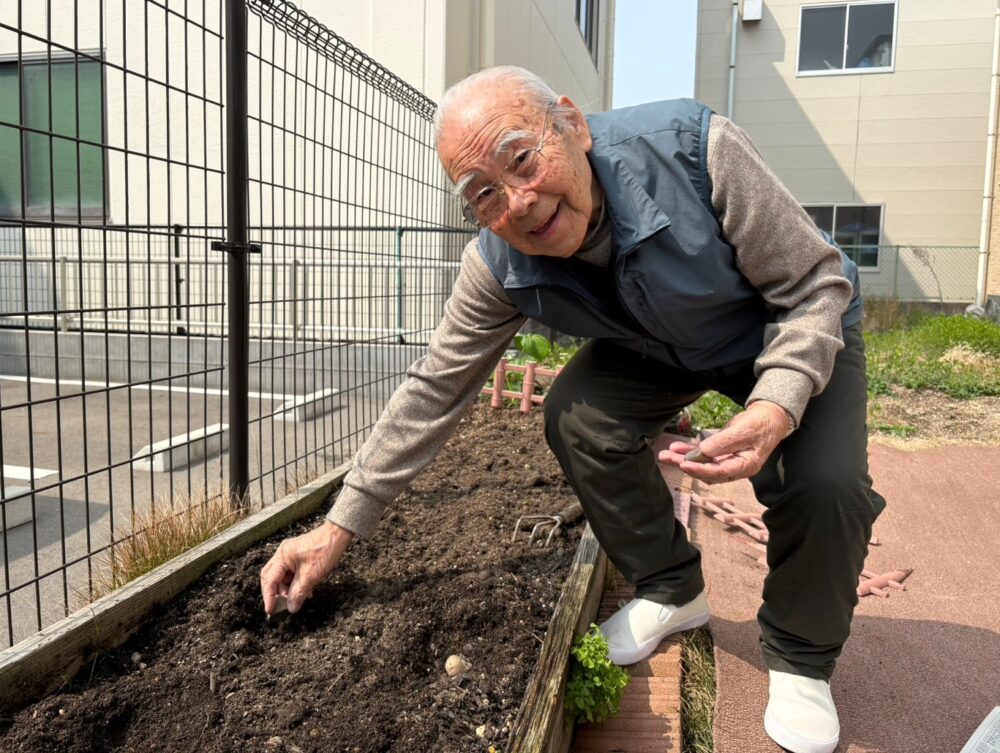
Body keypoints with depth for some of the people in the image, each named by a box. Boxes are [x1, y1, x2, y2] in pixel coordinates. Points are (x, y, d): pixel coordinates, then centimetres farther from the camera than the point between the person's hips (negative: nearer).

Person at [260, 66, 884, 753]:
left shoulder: (695, 149, -36)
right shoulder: (499, 266, -24)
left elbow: (817, 285, -27)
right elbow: (435, 390, -17)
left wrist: (775, 408, -46)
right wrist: (339, 529, -18)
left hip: (798, 332, -2)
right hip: (658, 350, 3)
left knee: (826, 483, -27)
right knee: (575, 416, -23)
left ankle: (801, 660, 4)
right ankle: (672, 591, 3)